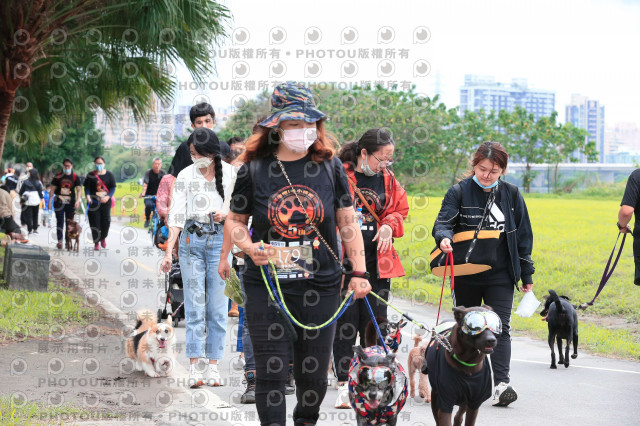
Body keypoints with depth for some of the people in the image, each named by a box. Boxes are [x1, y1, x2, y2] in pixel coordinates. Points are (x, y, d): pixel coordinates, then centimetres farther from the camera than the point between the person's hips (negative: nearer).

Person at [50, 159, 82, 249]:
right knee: (60, 222, -6)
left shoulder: (75, 177, 4)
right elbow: (52, 189, 6)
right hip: (59, 203, -1)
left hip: (70, 203, 1)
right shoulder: (58, 176, 4)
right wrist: (50, 201, -1)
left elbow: (79, 190, -2)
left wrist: (78, 200, -17)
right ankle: (59, 241, -9)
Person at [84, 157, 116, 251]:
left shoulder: (109, 175, 6)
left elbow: (113, 187, 5)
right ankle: (96, 243, 6)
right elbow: (87, 187, 0)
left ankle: (103, 238, 28)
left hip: (105, 202, 1)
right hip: (93, 202, -1)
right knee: (95, 223, -4)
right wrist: (88, 196, -19)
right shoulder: (90, 175, 4)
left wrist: (108, 196, -11)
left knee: (106, 221, 0)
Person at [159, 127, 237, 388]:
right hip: (191, 241, 0)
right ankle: (194, 369, -4)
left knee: (217, 306, -1)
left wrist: (226, 214, -13)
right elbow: (176, 215, 1)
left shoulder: (229, 173, 4)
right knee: (194, 306, -3)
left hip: (219, 240, 0)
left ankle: (213, 367, 5)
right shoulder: (185, 176, 5)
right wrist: (168, 252, -7)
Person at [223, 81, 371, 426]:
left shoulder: (329, 166, 3)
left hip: (320, 285, 1)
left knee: (314, 372, 9)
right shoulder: (254, 169, -1)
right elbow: (234, 222, 7)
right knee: (271, 371, -2)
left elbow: (347, 222, 7)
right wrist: (249, 246, -13)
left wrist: (358, 272, 2)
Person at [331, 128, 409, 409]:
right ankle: (344, 385, 2)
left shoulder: (388, 179, 10)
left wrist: (389, 226, -2)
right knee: (345, 322, -3)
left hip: (377, 261, 4)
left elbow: (399, 210, 17)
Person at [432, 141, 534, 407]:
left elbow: (523, 237, 11)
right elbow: (443, 222, -11)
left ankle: (501, 384, -15)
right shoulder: (459, 192, -2)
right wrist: (444, 238, -36)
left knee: (500, 328, -9)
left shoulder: (511, 195, 5)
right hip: (466, 276, -1)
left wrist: (527, 275, 10)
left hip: (501, 276, 1)